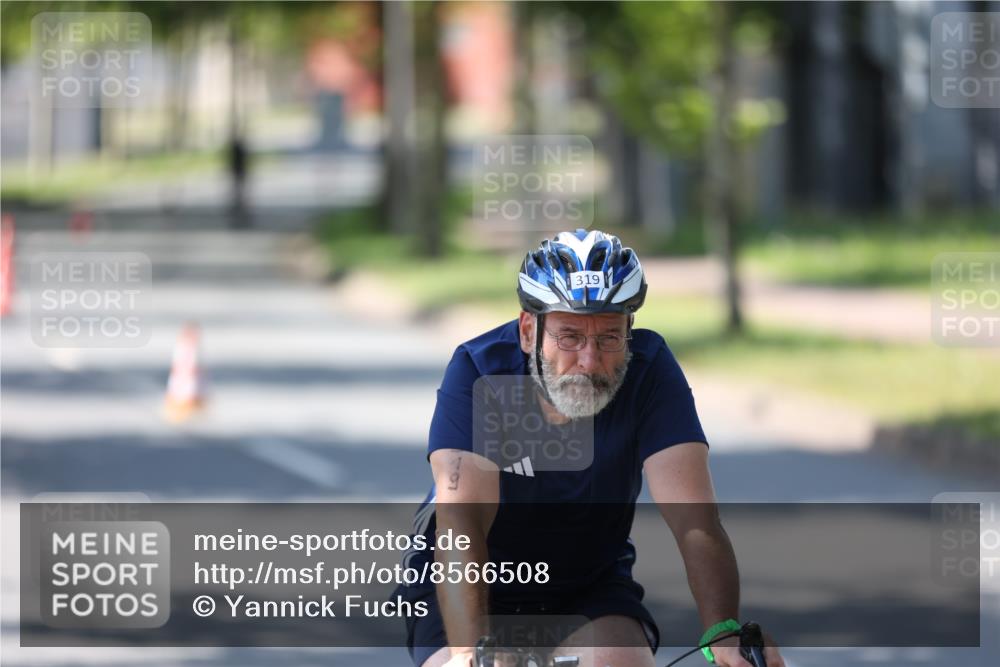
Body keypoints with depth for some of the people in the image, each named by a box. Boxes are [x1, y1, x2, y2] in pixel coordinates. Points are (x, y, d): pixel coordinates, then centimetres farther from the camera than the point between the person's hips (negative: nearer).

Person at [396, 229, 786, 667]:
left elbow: (694, 520, -28)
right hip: (479, 584, -1)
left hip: (589, 584, 1)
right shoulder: (478, 370, -24)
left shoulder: (650, 372, -19)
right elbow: (460, 523, -34)